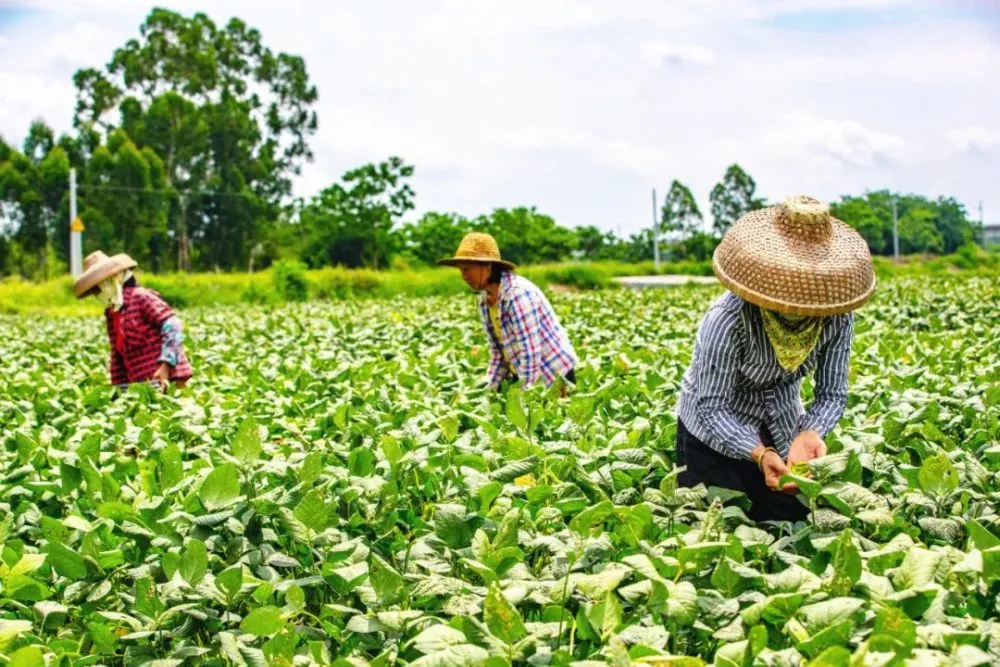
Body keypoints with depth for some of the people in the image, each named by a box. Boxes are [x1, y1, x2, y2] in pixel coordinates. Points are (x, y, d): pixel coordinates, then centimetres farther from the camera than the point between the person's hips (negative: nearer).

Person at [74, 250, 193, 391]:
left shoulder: (141, 298, -7)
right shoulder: (111, 313, 17)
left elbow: (172, 328, -15)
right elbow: (117, 353, 21)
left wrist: (165, 366, -23)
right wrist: (118, 388, 15)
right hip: (139, 384, 7)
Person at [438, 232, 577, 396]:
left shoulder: (518, 294, -21)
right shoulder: (484, 301, 4)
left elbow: (530, 353, -23)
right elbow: (498, 353, 10)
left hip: (555, 378, -8)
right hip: (524, 376, 8)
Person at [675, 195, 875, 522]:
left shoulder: (837, 316, -21)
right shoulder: (728, 320, -34)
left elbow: (832, 394, -15)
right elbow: (712, 408, -29)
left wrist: (809, 434, -36)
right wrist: (759, 454, -44)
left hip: (782, 429, 4)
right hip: (715, 432, -4)